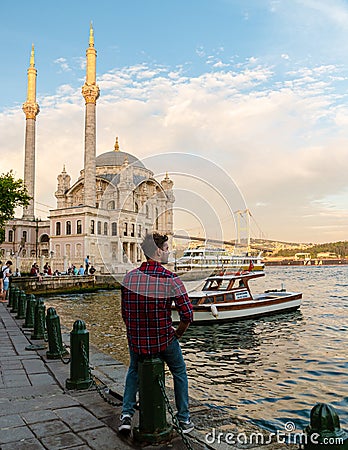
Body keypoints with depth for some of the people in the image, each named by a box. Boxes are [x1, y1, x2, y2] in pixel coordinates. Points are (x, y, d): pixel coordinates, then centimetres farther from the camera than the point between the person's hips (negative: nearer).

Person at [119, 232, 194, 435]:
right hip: (164, 341, -3)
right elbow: (187, 315, -16)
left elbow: (125, 314, 2)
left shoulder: (130, 277, -5)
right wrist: (177, 333, 3)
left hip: (136, 342, 3)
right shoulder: (171, 279, -16)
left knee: (134, 371, 34)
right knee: (180, 372, 26)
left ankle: (127, 414, 25)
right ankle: (184, 419, 33)